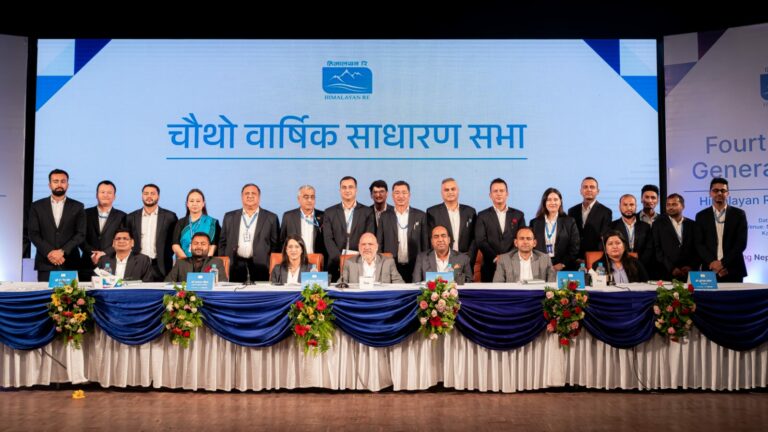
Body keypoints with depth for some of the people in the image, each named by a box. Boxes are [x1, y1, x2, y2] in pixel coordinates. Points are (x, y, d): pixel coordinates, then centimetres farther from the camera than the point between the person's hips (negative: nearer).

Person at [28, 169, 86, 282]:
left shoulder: (77, 207, 7)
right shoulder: (37, 206, 9)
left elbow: (81, 234, 0)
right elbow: (33, 234, 2)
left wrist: (62, 251, -12)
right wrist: (49, 252, -11)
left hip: (70, 263, -1)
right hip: (45, 263, 1)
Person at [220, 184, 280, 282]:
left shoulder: (271, 218, 6)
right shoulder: (230, 217, 13)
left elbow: (275, 245, 5)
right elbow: (223, 243, 14)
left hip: (260, 266, -1)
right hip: (235, 266, 2)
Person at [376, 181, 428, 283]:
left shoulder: (420, 216, 5)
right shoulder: (385, 216, 8)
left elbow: (425, 243, 6)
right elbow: (379, 244, 9)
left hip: (414, 267, 0)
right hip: (391, 267, 0)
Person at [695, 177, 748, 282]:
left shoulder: (739, 214, 5)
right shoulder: (701, 216, 7)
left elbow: (741, 243, -3)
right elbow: (699, 244, 1)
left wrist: (723, 263, -12)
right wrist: (712, 262, -13)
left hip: (733, 271, 0)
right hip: (709, 270, 1)